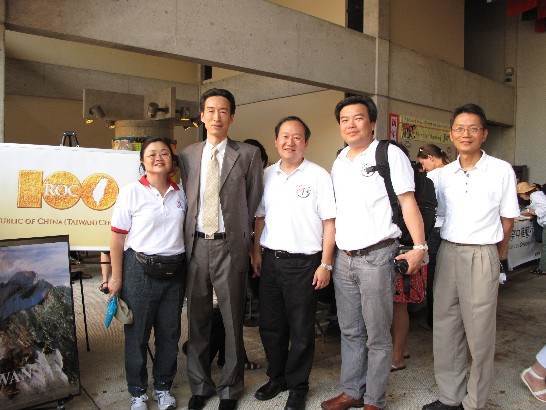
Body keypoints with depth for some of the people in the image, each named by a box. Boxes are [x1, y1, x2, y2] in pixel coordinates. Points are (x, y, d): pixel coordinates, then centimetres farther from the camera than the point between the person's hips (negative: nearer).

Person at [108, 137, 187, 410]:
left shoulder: (180, 194, 5)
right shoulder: (131, 192, -6)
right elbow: (118, 238, -5)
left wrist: (188, 270, 7)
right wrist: (116, 278, -6)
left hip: (174, 270, 4)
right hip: (140, 269, -3)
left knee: (169, 333, 12)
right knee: (137, 334, 8)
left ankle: (163, 387, 32)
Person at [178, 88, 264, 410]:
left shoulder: (249, 154, 1)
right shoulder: (187, 155, 10)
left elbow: (255, 202, 2)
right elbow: (185, 199, 12)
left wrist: (242, 235, 2)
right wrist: (186, 237, 5)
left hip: (230, 245, -3)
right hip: (195, 244, 3)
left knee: (233, 320, 7)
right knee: (197, 319, 13)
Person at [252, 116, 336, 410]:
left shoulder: (318, 176, -6)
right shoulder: (267, 175, 9)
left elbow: (329, 222, -8)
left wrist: (326, 264, -11)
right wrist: (257, 252, 8)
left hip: (303, 262, -5)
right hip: (270, 260, 5)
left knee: (301, 330, 7)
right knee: (270, 325, 15)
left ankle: (298, 386, 27)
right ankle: (277, 377, 35)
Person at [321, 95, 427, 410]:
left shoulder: (389, 154, -4)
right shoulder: (339, 162, 14)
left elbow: (408, 202, -9)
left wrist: (419, 246, -18)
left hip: (376, 256, -6)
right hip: (344, 257, 6)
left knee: (377, 335, 5)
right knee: (350, 331, 15)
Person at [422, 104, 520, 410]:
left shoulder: (501, 170, -3)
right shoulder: (445, 173, 8)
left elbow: (507, 220, 2)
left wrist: (494, 257, 5)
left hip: (483, 256, -4)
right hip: (447, 253, 4)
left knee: (479, 333, 3)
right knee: (445, 329, 10)